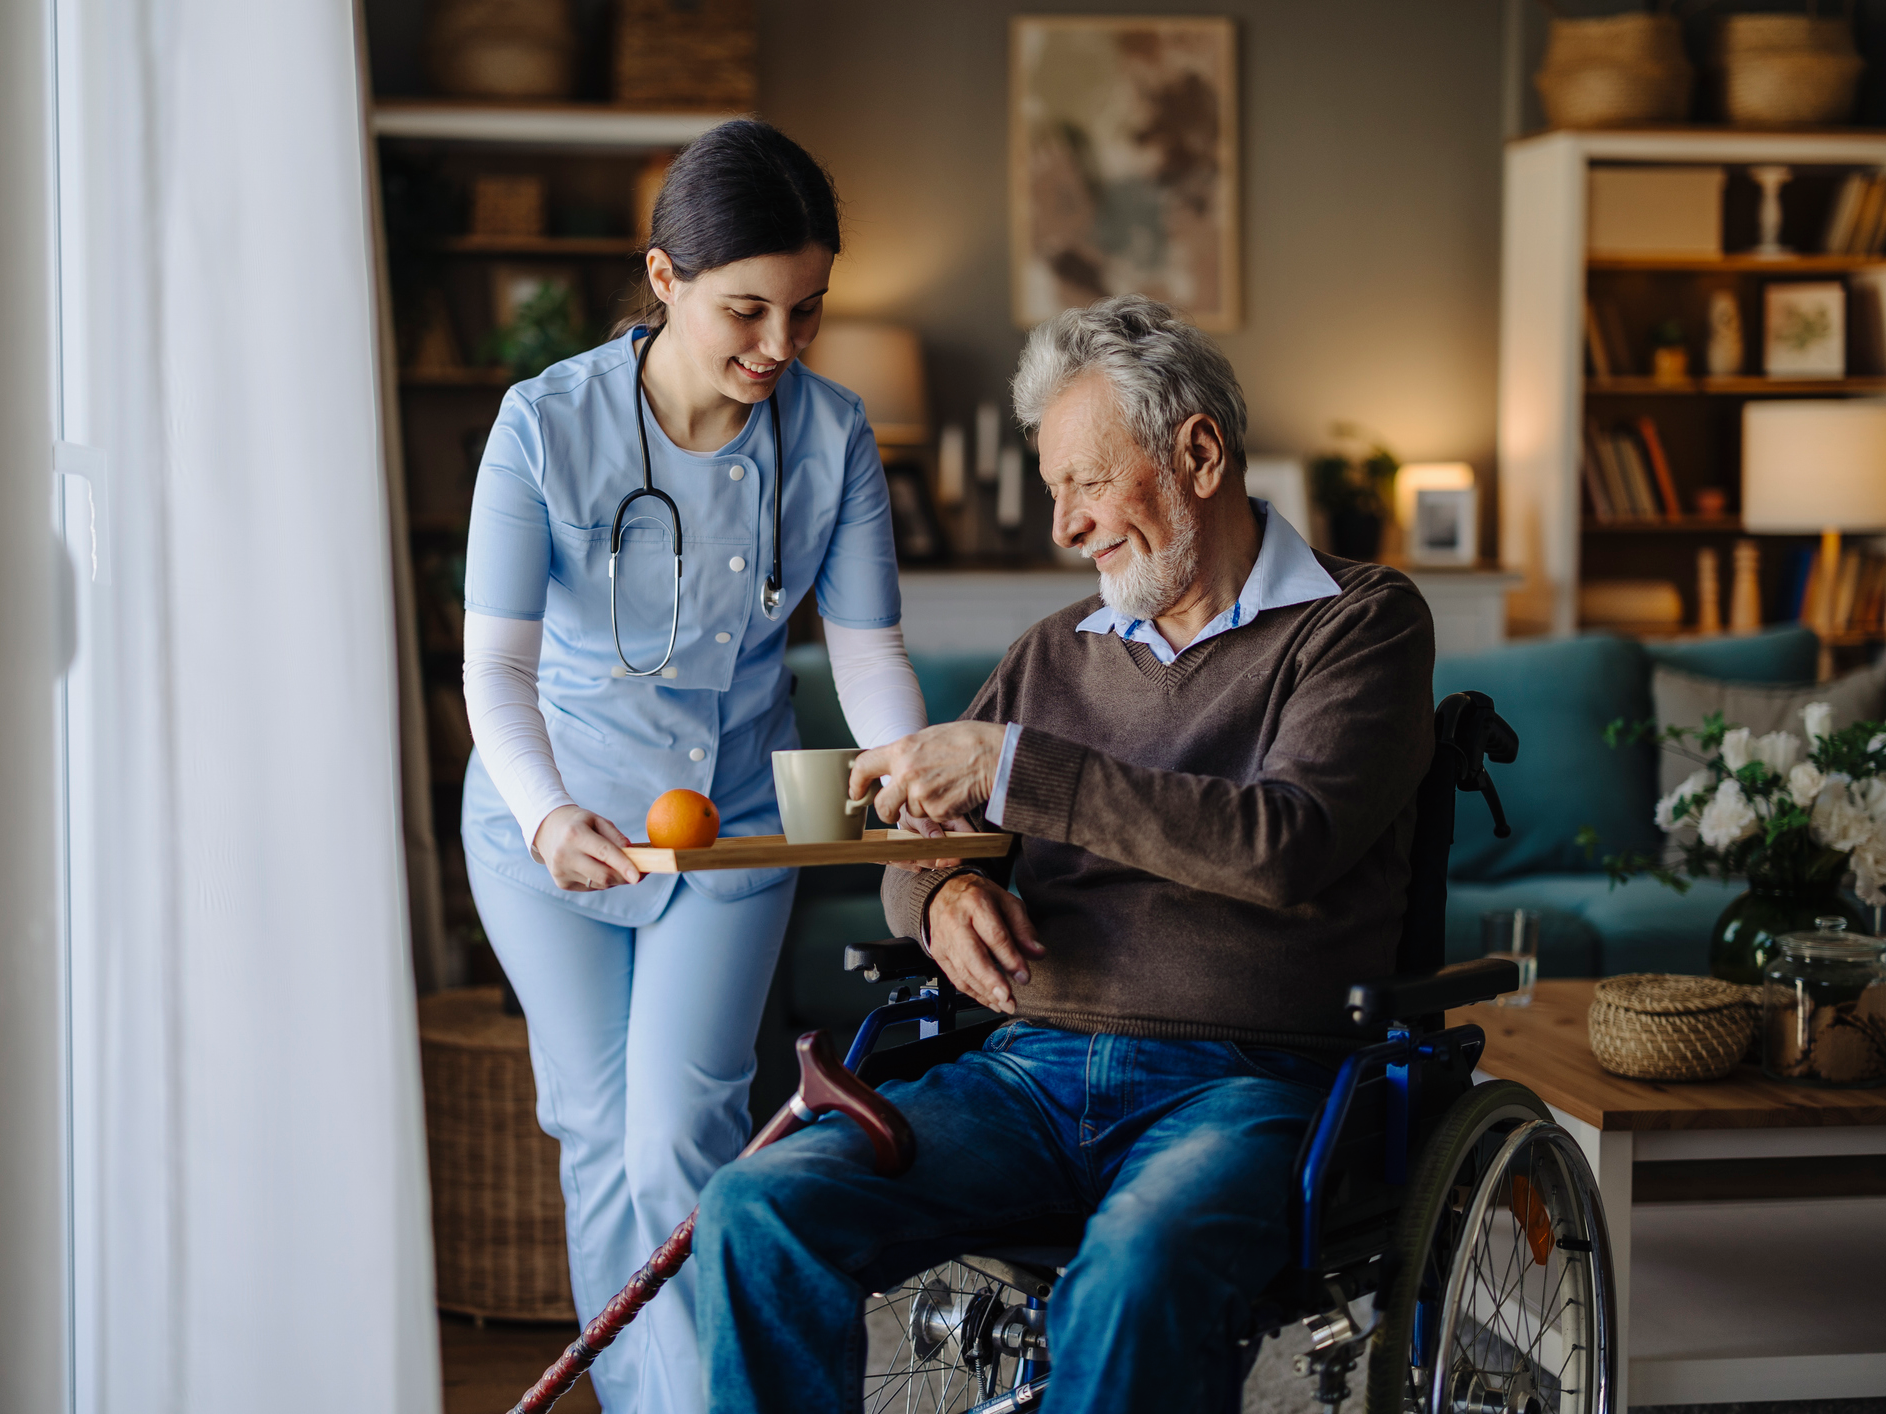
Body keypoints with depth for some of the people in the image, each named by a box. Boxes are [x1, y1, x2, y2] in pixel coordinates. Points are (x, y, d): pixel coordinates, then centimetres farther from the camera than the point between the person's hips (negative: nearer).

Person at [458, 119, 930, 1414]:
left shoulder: (832, 434, -13)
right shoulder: (549, 424, -21)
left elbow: (868, 647, -12)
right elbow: (497, 665, -26)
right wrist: (549, 814, -45)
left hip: (735, 824, 1)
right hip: (553, 828, 0)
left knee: (682, 1145, -10)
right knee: (602, 1136, 10)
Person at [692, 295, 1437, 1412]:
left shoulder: (1361, 622, 4)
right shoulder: (1055, 657, 21)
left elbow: (1286, 848, -14)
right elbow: (913, 850, 24)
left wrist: (1010, 768, -15)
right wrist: (944, 895, -3)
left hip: (1245, 1080, -5)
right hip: (1033, 1069, 5)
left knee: (1135, 1283, -39)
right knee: (758, 1209, -21)